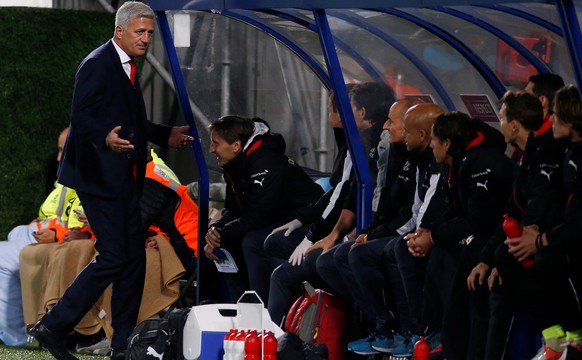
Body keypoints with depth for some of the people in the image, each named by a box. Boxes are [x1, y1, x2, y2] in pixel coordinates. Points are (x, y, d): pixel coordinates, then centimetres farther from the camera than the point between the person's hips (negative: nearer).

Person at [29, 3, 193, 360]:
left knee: (134, 259, 9)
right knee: (113, 258, -13)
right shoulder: (97, 65, -14)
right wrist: (106, 138, -40)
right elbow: (81, 119, -22)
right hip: (101, 177, -10)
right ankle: (53, 326, -6)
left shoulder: (126, 67, 17)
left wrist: (164, 135, 26)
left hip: (124, 180, 10)